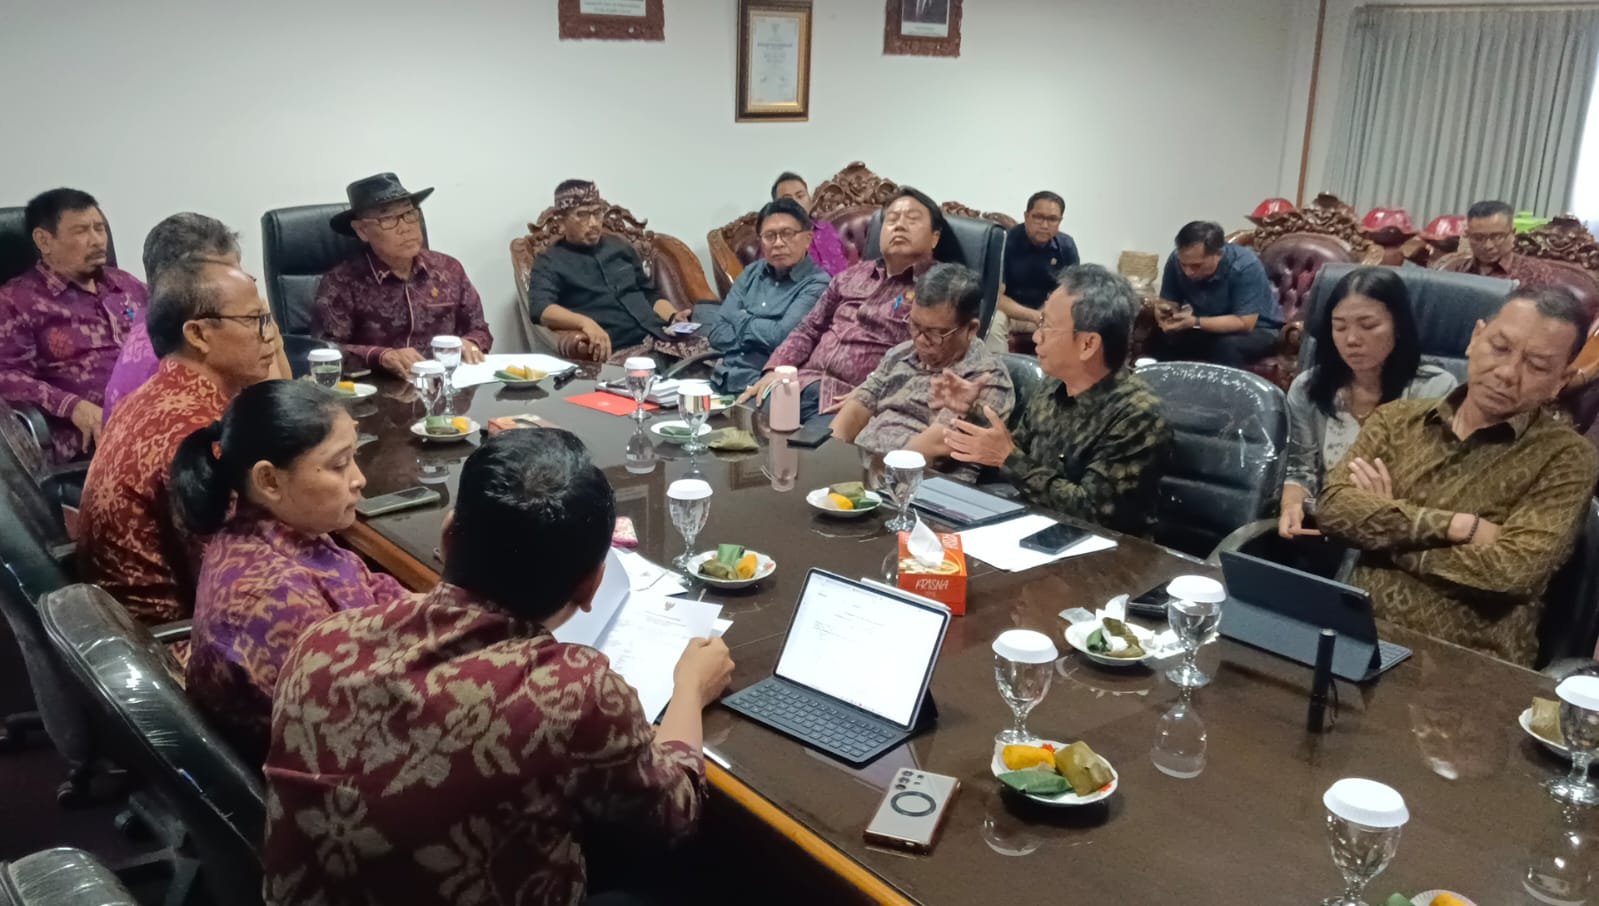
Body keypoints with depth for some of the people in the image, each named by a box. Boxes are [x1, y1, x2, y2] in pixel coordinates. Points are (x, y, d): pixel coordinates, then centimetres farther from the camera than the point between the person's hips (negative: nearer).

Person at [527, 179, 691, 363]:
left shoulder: (620, 247, 24)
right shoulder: (550, 262, 7)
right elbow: (540, 309, -11)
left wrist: (673, 316, 8)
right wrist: (585, 322, -29)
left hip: (659, 338, 6)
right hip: (616, 352, -6)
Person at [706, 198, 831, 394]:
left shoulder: (817, 284, -2)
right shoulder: (751, 273, 15)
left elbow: (782, 336, -15)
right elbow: (717, 333, 8)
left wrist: (740, 319, 2)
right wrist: (764, 336, -6)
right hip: (723, 378, 6)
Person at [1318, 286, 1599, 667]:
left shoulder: (1566, 458, -1)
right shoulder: (1397, 418, 9)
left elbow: (1510, 572, -14)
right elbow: (1334, 509, -5)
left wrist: (1383, 531, -5)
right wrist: (1457, 526, -13)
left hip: (1468, 662, -3)